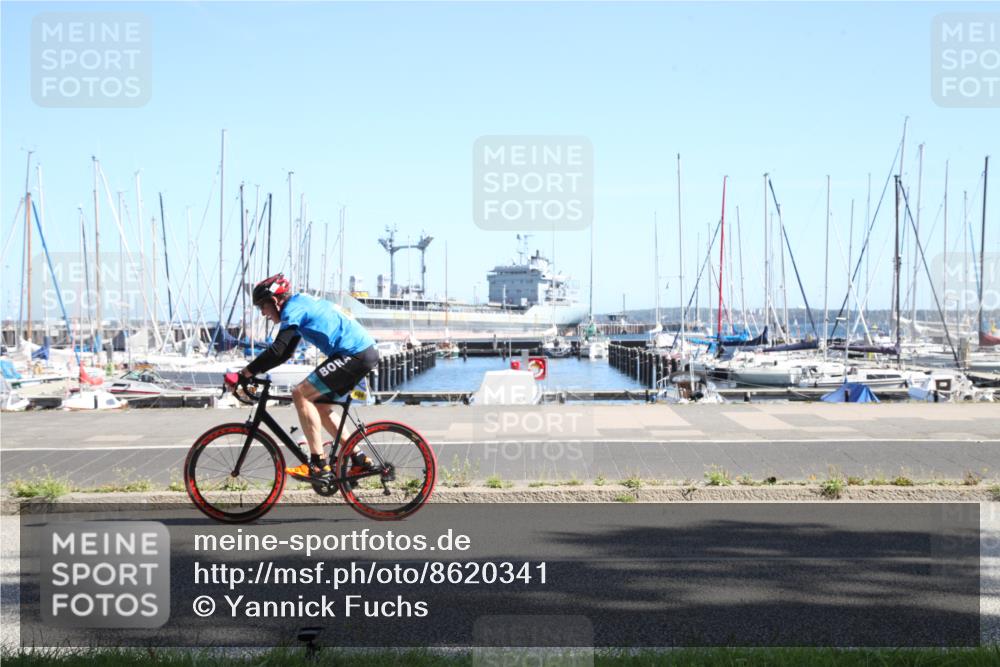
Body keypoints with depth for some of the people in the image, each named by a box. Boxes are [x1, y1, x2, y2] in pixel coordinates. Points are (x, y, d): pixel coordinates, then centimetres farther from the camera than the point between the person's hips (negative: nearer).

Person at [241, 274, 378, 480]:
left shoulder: (293, 309, -9)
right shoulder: (301, 305, 22)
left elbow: (277, 351, -19)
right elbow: (285, 353, 26)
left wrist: (246, 372, -14)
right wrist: (254, 371, 18)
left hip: (355, 354, -10)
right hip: (366, 353, 10)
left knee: (301, 394, -11)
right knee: (319, 405, 17)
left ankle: (318, 464, -12)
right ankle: (359, 459, 18)